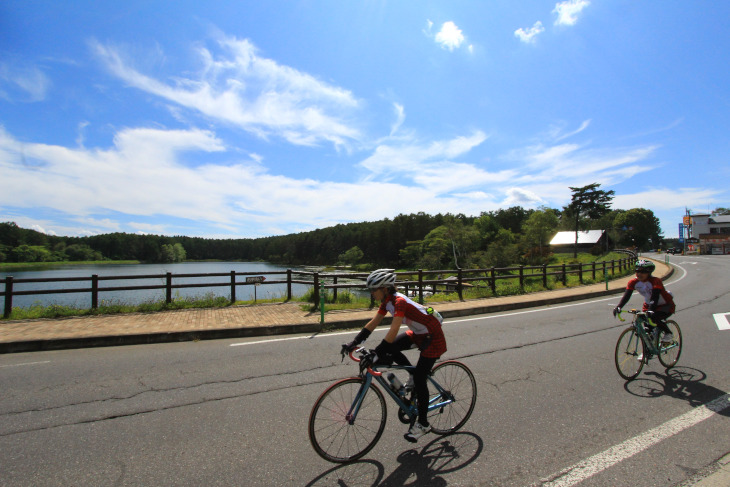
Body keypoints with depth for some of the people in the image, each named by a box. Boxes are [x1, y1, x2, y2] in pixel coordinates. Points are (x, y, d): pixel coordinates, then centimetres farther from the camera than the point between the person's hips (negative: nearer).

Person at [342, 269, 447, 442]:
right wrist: (354, 342, -7)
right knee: (391, 348, -7)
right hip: (418, 334, 8)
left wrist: (376, 354, -38)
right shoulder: (387, 301, -5)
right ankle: (413, 375, 14)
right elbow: (373, 323, -2)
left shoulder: (400, 302, -30)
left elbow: (392, 333, -37)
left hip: (433, 338, -8)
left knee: (419, 379, -5)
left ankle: (423, 424, 14)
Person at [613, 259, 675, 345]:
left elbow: (655, 298, -40)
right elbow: (626, 295, -25)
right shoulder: (633, 282, -17)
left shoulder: (655, 281, -29)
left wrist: (651, 310, -55)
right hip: (649, 304, 5)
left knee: (655, 317, -29)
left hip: (666, 305, -4)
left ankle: (668, 334, 0)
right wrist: (618, 306, -41)